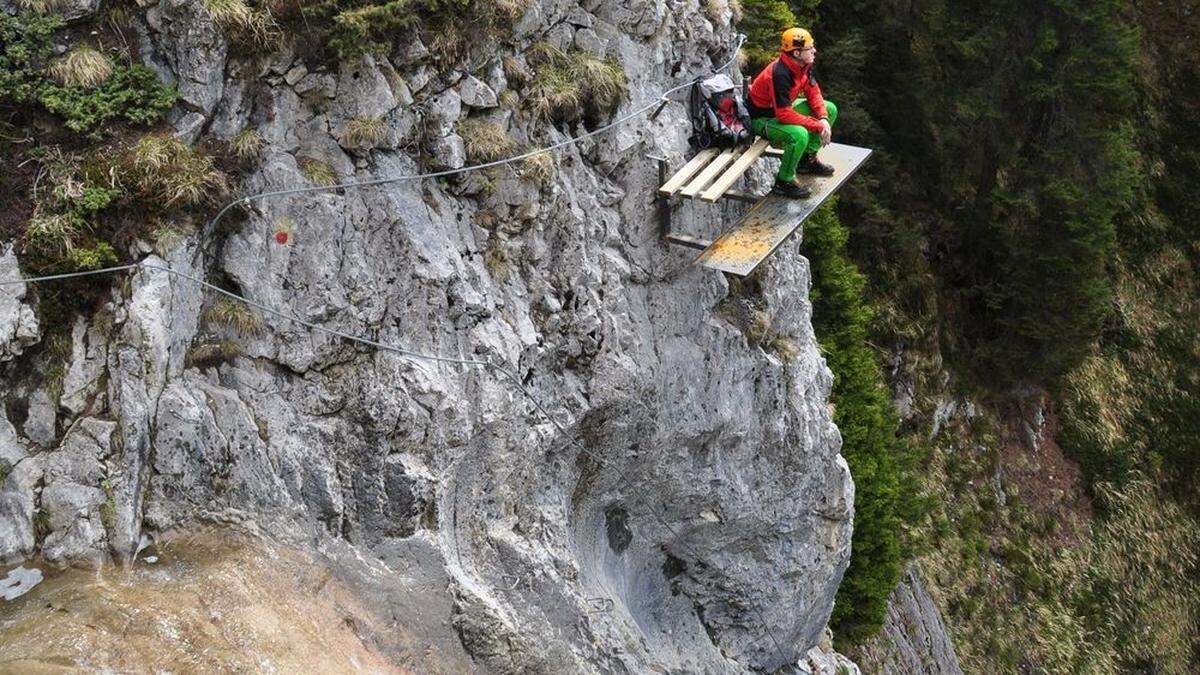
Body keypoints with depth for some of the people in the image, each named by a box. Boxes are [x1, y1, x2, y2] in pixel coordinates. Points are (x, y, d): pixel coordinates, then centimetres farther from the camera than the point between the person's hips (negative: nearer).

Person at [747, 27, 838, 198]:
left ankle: (808, 159, 14)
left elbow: (813, 93, 4)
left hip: (784, 108, 9)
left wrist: (823, 118, -13)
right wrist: (818, 126, -28)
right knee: (799, 135, -36)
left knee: (830, 109, 5)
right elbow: (784, 115, -34)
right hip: (762, 118, -9)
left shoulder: (803, 66, -7)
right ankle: (783, 182, -15)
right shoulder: (779, 74, -34)